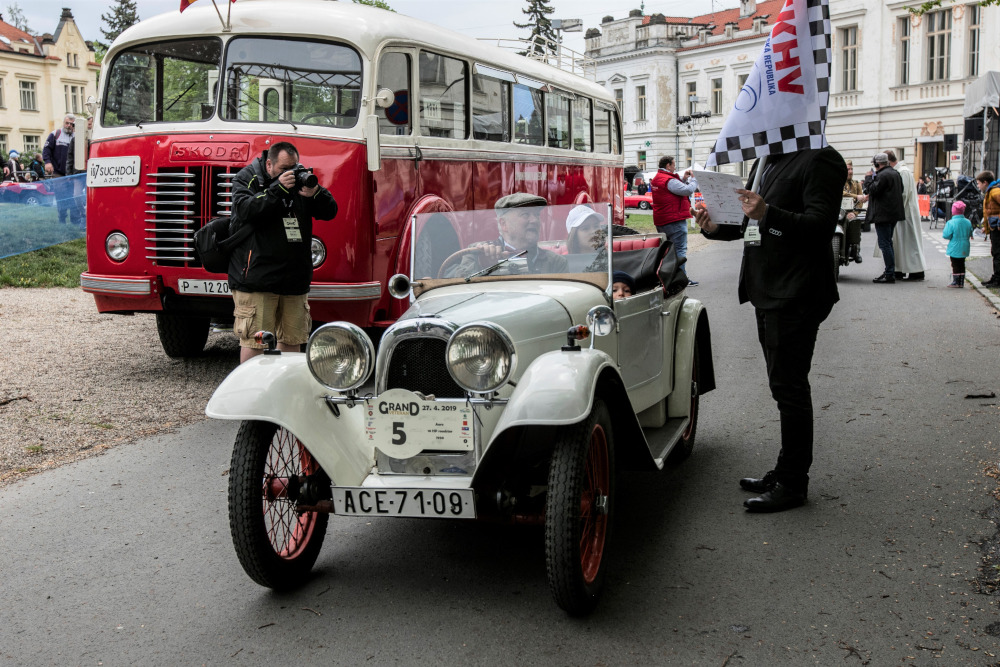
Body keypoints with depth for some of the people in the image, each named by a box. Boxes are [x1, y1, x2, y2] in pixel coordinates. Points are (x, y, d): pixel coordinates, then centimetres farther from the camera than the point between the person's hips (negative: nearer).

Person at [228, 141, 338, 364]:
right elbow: (244, 210, -17)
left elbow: (330, 212, 5)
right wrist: (278, 188, -23)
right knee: (254, 340, -6)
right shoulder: (247, 177, 1)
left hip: (294, 278, 5)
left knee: (291, 339, 11)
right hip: (256, 276, -5)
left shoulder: (300, 179, 12)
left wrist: (315, 193, -16)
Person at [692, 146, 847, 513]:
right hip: (768, 290, 10)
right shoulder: (765, 162, 17)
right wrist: (715, 226, 4)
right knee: (785, 387, 16)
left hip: (796, 295, -10)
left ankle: (792, 485, 5)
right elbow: (750, 222, 24)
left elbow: (820, 224, -22)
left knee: (789, 387, -5)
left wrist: (768, 214, -34)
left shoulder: (819, 160, -12)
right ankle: (784, 473, 28)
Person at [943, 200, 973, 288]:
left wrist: (943, 233, 4)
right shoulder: (968, 222, 1)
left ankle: (956, 282, 3)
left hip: (955, 249, -5)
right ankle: (961, 282, 17)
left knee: (955, 265, 2)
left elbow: (946, 235, -16)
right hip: (964, 249, 5)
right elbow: (970, 234, 10)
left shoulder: (951, 223, -17)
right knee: (962, 264, 14)